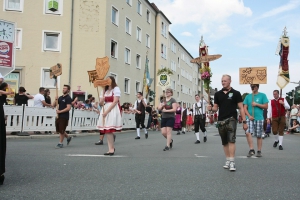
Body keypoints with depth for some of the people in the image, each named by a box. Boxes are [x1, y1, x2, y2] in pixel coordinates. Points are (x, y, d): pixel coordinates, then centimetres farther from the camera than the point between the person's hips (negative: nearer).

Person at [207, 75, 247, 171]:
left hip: (231, 119, -4)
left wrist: (244, 121, -5)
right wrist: (211, 108, -12)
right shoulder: (218, 94, 10)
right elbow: (216, 108, 12)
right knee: (224, 142, 11)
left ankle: (232, 162, -13)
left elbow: (241, 108, 0)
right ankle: (228, 160, 22)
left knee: (231, 140, -15)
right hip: (220, 120, 4)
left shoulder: (236, 93, 0)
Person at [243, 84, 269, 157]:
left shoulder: (262, 95, 4)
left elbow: (266, 106, -1)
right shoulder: (248, 96, 9)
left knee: (259, 136, 4)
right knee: (248, 132, -17)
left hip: (259, 118, -1)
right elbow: (245, 108, 6)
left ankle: (259, 151, 16)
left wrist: (256, 104, -10)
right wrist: (249, 116, -8)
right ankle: (251, 149, -9)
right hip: (249, 118, 1)